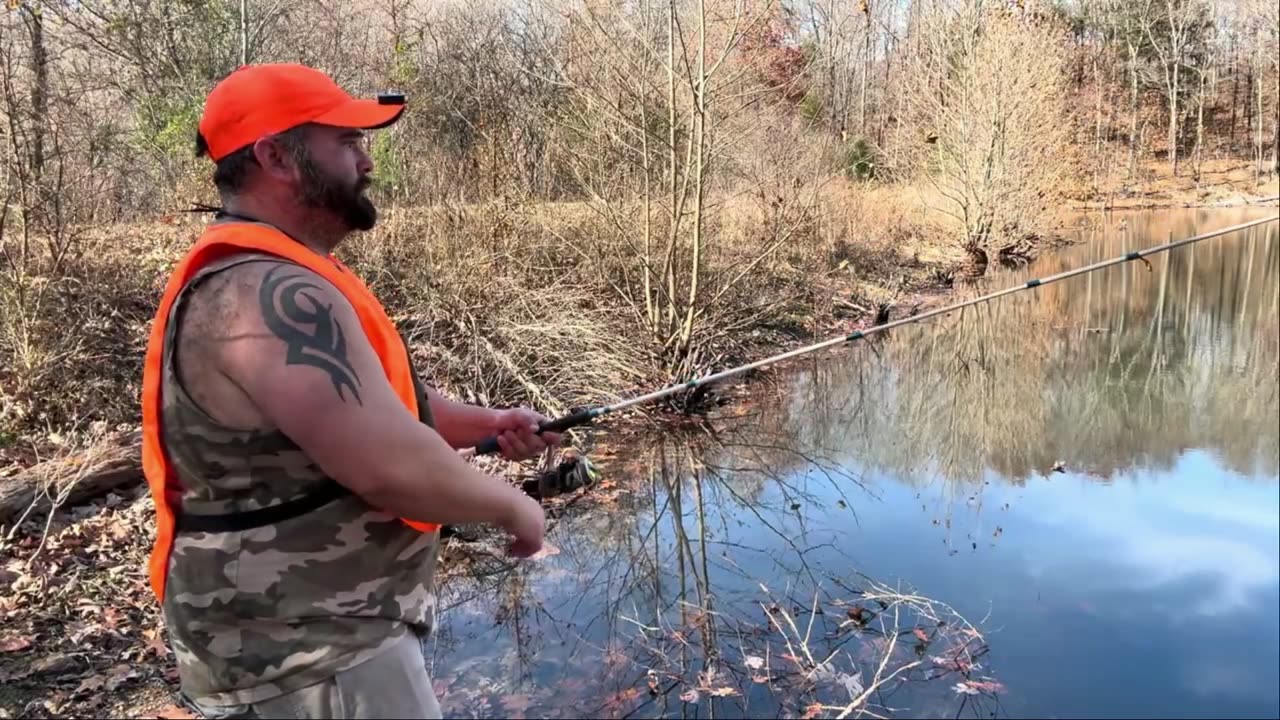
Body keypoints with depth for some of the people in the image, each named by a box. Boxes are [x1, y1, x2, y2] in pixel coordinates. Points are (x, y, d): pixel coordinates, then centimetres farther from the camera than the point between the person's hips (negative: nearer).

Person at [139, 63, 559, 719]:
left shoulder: (270, 278, 9)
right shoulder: (270, 295, -26)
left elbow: (371, 404, 17)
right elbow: (395, 469, -31)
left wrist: (485, 423, 3)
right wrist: (512, 506, -14)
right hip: (311, 658, -10)